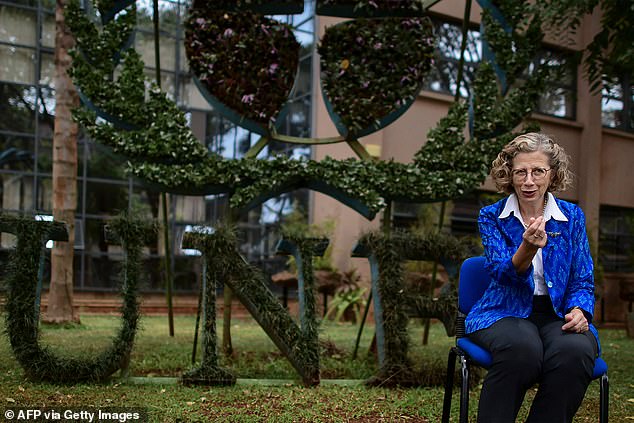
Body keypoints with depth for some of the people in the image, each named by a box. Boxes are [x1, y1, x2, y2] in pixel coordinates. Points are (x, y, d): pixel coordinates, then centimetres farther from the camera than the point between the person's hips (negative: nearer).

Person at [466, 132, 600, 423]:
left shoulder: (573, 217, 9)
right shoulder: (492, 217, 3)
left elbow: (583, 280, 11)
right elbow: (501, 273, -11)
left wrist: (579, 311, -11)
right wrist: (527, 249, -32)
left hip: (558, 314, 2)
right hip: (506, 312, -2)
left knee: (575, 352, -34)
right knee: (522, 348, -37)